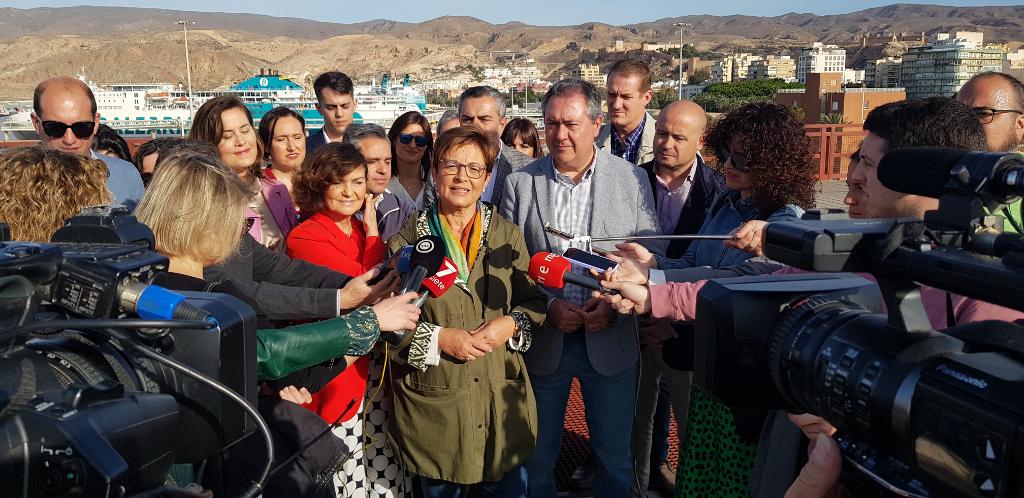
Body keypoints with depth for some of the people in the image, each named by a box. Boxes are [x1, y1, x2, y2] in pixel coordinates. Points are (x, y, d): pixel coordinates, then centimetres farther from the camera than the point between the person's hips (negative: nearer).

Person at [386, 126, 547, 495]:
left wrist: (512, 324, -12)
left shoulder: (507, 235, 4)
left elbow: (535, 301, 8)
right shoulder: (407, 240, -2)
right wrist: (438, 338, -16)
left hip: (502, 400, 2)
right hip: (434, 405, -2)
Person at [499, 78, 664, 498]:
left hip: (611, 341, 0)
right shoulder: (519, 183, -2)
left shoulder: (632, 179, -2)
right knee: (537, 458, 15)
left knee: (614, 458, 15)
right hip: (541, 341, 0)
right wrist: (546, 305, -15)